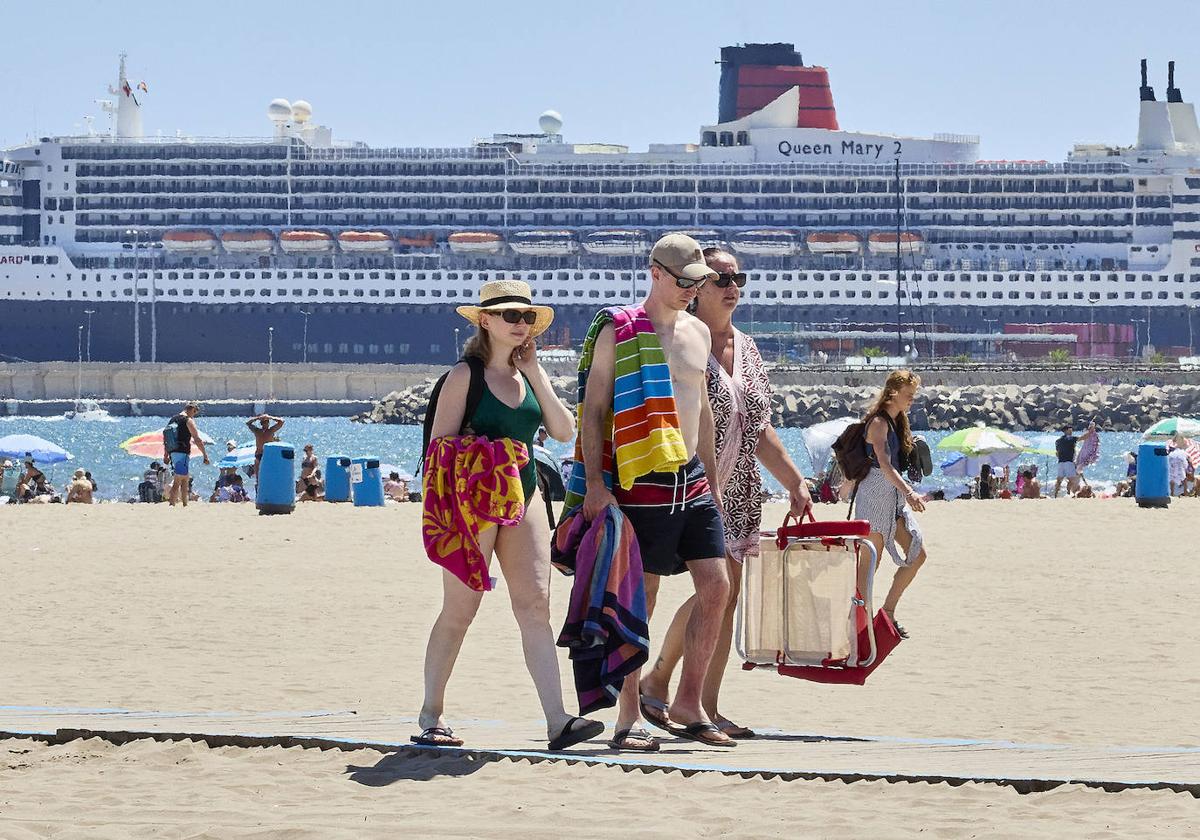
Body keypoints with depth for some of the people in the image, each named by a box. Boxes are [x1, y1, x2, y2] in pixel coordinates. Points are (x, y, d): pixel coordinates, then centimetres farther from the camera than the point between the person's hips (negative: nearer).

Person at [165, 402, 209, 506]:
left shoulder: (173, 420, 16)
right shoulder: (188, 420, -8)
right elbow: (197, 439, -12)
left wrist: (166, 455, 25)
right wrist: (205, 455, -9)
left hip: (173, 452, 8)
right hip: (182, 453, -8)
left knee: (185, 479, 17)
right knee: (178, 481, -9)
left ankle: (185, 504, 17)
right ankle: (172, 504, -16)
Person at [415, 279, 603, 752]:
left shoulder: (529, 375, 14)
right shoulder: (466, 375, -4)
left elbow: (565, 431, 5)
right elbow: (440, 444, -6)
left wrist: (535, 374, 2)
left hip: (524, 496, 5)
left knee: (535, 606, -5)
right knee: (459, 610, 0)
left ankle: (557, 722, -13)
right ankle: (430, 717, 12)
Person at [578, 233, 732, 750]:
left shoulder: (697, 332, 14)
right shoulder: (619, 330, -6)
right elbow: (594, 409, -8)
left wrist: (711, 481, 21)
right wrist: (595, 482, -16)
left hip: (692, 478, 7)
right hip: (642, 481, -6)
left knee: (716, 587, 0)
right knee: (639, 597, -3)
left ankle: (687, 705, 11)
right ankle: (630, 717, 4)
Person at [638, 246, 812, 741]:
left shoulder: (745, 348, 14)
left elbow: (759, 429, 20)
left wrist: (794, 480, 16)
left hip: (737, 490, 8)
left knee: (727, 597, 4)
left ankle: (706, 708, 8)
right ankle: (658, 679, 0)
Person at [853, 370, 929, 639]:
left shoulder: (897, 422, 15)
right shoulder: (879, 423, -14)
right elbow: (884, 463, -28)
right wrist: (908, 492, -39)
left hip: (895, 495, 9)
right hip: (876, 493, -9)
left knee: (917, 554, 3)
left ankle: (888, 610, 11)